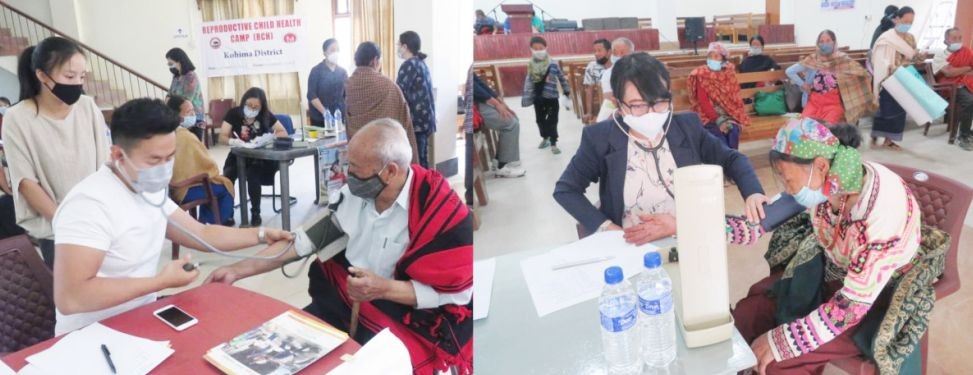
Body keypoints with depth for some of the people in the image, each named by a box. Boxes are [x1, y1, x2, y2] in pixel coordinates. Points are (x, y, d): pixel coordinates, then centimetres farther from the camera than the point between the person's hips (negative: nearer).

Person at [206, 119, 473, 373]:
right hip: (343, 297, 6)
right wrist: (239, 269, 0)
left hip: (405, 316, -5)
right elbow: (309, 237, 3)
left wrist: (384, 288, -26)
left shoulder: (442, 212, -21)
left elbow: (456, 291, -18)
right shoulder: (356, 193, -3)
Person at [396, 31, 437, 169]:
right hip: (425, 118, 9)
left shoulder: (409, 65, -11)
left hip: (415, 120, -9)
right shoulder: (422, 63, 17)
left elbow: (399, 93, -15)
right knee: (421, 158, 12)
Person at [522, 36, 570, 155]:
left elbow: (562, 78, 1)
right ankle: (545, 138, 37)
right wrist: (526, 96, 4)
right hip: (538, 98, 4)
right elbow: (528, 81, 6)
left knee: (552, 120, -1)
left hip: (552, 98, -3)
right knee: (540, 120, 16)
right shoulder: (531, 64, -1)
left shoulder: (553, 64, -9)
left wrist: (567, 92, 6)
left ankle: (553, 143, 6)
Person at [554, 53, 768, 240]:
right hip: (631, 250, -2)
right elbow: (565, 190, -2)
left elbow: (731, 159, 11)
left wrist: (752, 192, -9)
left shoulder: (688, 127, 0)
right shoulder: (601, 139, -8)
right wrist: (607, 228, -13)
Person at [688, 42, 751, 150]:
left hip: (728, 114, 3)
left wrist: (728, 117, -11)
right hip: (709, 116, -3)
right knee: (720, 137, -30)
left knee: (733, 130, -28)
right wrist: (718, 120, -20)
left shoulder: (729, 73, 9)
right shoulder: (701, 75, -1)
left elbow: (734, 97, 7)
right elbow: (703, 102, -9)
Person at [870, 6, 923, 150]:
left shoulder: (910, 38, 8)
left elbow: (910, 58, 16)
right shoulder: (886, 38, -12)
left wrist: (917, 58, -4)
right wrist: (890, 68, -30)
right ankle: (874, 137, 9)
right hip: (888, 80, -7)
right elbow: (881, 60, -18)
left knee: (899, 109, 7)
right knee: (884, 108, -5)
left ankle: (889, 140, 15)